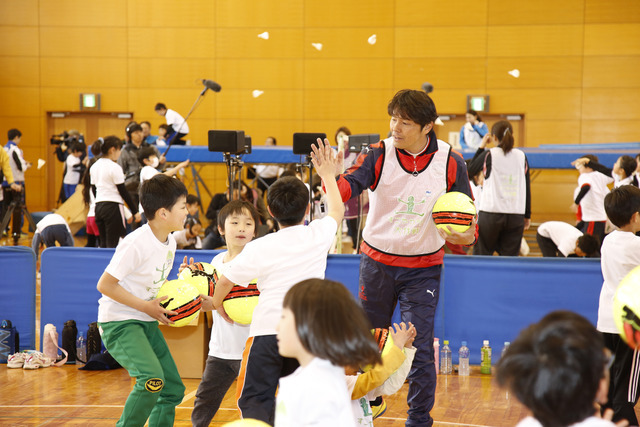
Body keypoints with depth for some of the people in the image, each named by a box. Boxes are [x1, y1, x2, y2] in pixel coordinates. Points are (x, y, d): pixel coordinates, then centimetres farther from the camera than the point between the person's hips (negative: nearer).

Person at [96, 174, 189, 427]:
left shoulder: (170, 243, 5)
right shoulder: (137, 243, -22)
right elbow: (105, 285, -21)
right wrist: (146, 306, -20)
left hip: (147, 322, 9)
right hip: (119, 322, -9)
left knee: (173, 389, 8)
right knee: (152, 378, -27)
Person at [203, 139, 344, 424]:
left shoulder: (259, 248, -1)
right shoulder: (319, 235, 6)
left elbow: (226, 280, 6)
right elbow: (337, 210, 27)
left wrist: (216, 304, 26)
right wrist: (327, 175, 41)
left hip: (267, 330, -3)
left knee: (255, 400, -1)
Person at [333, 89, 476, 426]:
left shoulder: (451, 163, -8)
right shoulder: (379, 154, -10)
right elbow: (348, 187, -27)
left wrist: (465, 234, -23)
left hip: (423, 268, -1)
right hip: (377, 262, 1)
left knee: (419, 347, -6)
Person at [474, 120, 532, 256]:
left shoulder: (490, 155, -5)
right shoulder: (521, 156, 5)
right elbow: (527, 188, 8)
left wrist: (481, 146, 17)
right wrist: (527, 215, 15)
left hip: (490, 214, -2)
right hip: (516, 215, 3)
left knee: (481, 255, 7)